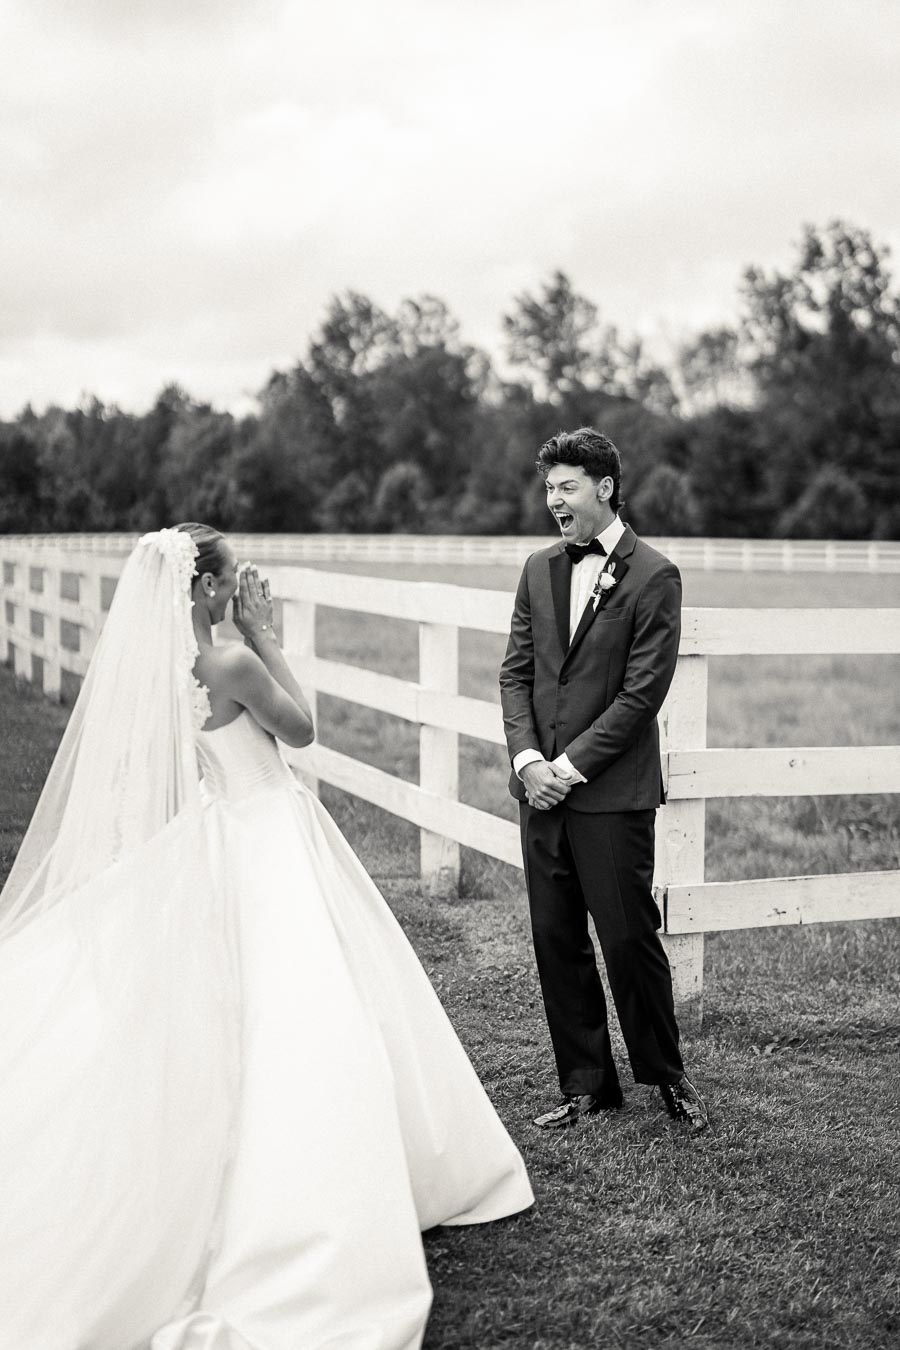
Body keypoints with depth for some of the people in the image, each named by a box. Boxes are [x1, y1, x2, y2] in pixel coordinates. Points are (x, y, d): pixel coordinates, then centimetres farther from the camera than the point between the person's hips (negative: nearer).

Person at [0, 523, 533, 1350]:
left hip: (201, 853, 8)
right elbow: (301, 728, -4)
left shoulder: (147, 664, 1)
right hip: (264, 850, -8)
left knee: (212, 1022, 18)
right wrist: (265, 636, -3)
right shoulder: (230, 664, -21)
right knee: (295, 1018, -2)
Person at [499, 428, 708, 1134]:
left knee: (628, 939, 0)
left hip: (612, 792, -6)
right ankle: (587, 1085, 23)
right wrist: (528, 759, -4)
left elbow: (642, 693, -12)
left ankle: (667, 1075, 21)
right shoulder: (540, 570, 11)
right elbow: (515, 672, 11)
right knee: (556, 942, 10)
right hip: (543, 786, 6)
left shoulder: (654, 576, -7)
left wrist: (570, 766, -13)